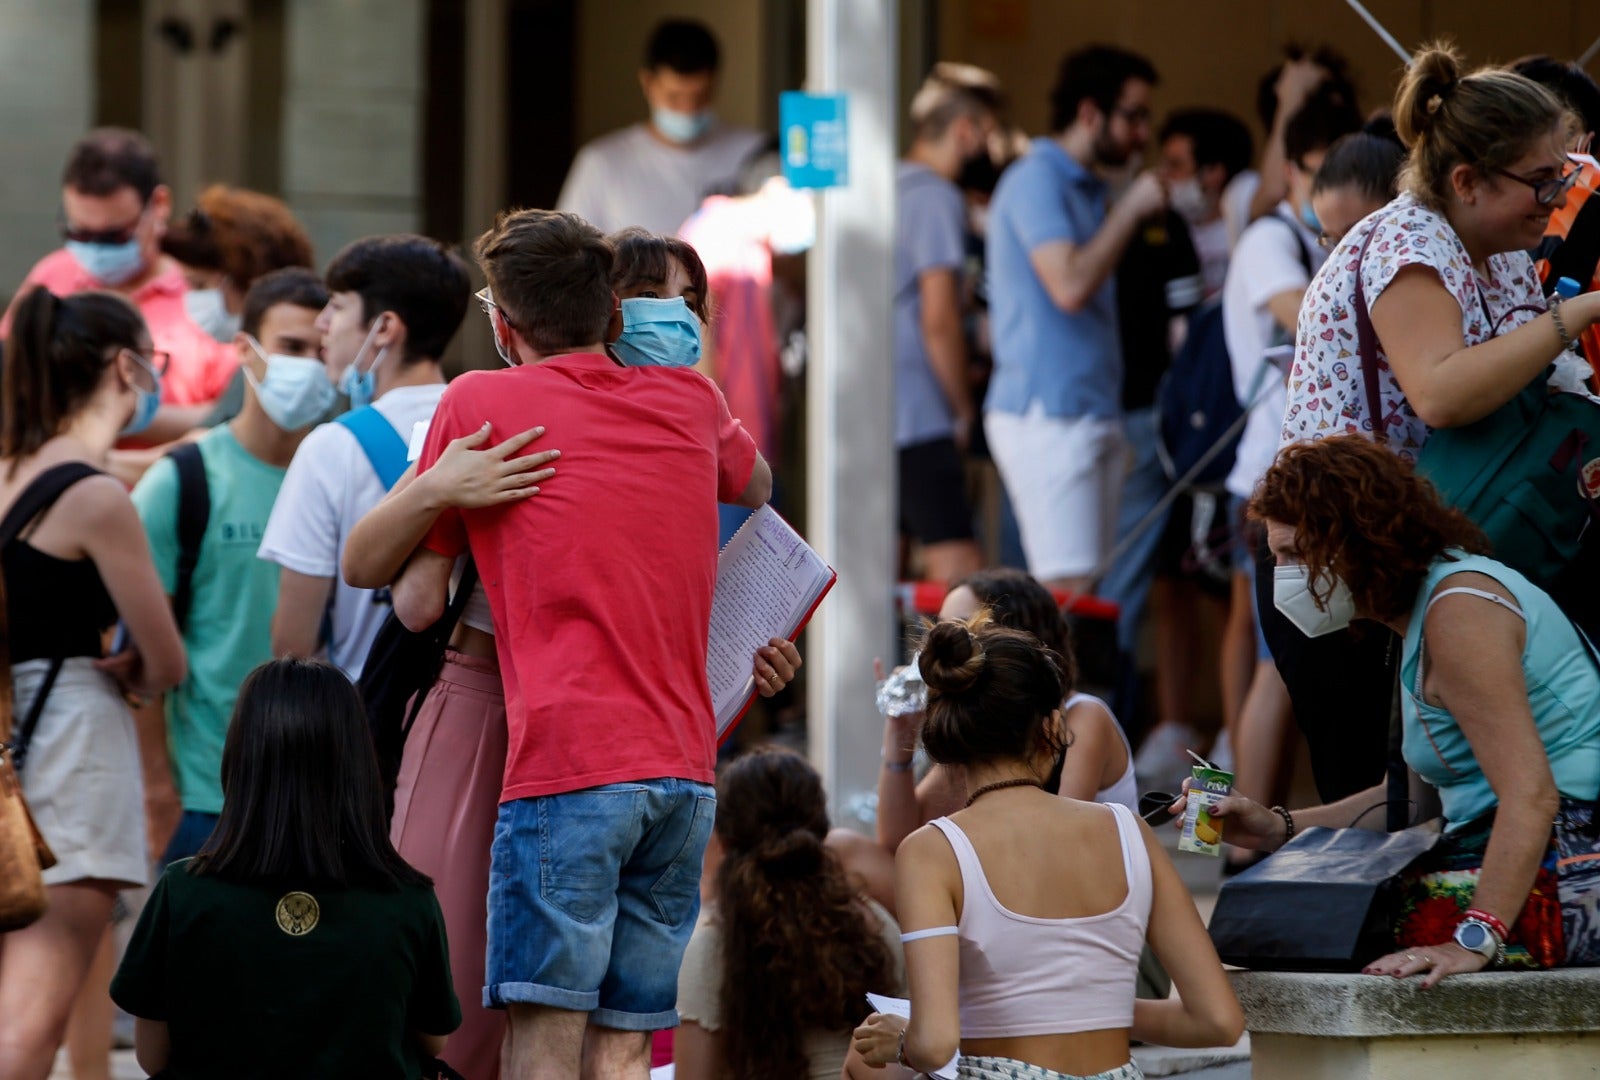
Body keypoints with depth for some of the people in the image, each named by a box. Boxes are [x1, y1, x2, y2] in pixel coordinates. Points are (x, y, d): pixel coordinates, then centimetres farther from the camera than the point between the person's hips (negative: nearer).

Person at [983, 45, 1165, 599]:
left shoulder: (1086, 189, 20)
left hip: (1092, 414, 9)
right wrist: (1131, 208, -12)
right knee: (1066, 593, -15)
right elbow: (1070, 284, -21)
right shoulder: (1036, 181, -9)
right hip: (1047, 414, -9)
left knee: (1087, 591, 5)